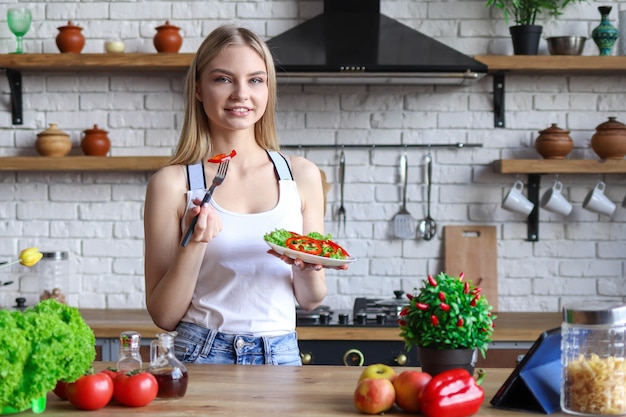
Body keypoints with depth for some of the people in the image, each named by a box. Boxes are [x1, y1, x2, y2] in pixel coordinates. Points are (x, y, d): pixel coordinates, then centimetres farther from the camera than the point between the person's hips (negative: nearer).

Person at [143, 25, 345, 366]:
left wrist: (308, 267, -10)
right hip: (201, 355, -2)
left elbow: (310, 301, 10)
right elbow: (164, 316, -4)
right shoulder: (172, 183, -4)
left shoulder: (301, 175, 3)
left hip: (281, 355, 2)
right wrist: (194, 245, -17)